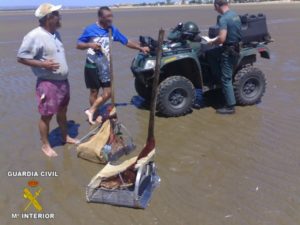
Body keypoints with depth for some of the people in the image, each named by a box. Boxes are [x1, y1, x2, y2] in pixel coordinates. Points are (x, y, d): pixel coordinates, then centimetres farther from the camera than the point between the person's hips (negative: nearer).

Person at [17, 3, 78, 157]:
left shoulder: (55, 33, 8)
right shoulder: (34, 36, -18)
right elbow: (21, 58, -15)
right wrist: (43, 64, -24)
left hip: (63, 81, 8)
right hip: (47, 83, -8)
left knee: (62, 111, 20)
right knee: (47, 115, 3)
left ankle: (65, 137, 38)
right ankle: (45, 145, 19)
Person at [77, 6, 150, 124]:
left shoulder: (112, 29, 1)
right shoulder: (90, 29, -9)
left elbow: (126, 42, 8)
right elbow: (78, 45, -4)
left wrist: (141, 48, 4)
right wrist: (90, 45, -23)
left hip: (105, 67, 4)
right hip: (92, 67, -4)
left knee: (108, 92, 1)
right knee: (94, 92, 6)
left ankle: (91, 111, 15)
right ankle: (94, 114, 22)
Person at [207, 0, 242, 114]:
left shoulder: (223, 19, -21)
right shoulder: (235, 15, 7)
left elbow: (222, 39, -28)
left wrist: (213, 42, -7)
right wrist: (217, 40, 18)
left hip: (229, 50, -9)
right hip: (236, 47, 9)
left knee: (226, 79, -1)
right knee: (210, 54, 23)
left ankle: (230, 107, 6)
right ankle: (219, 77, 25)